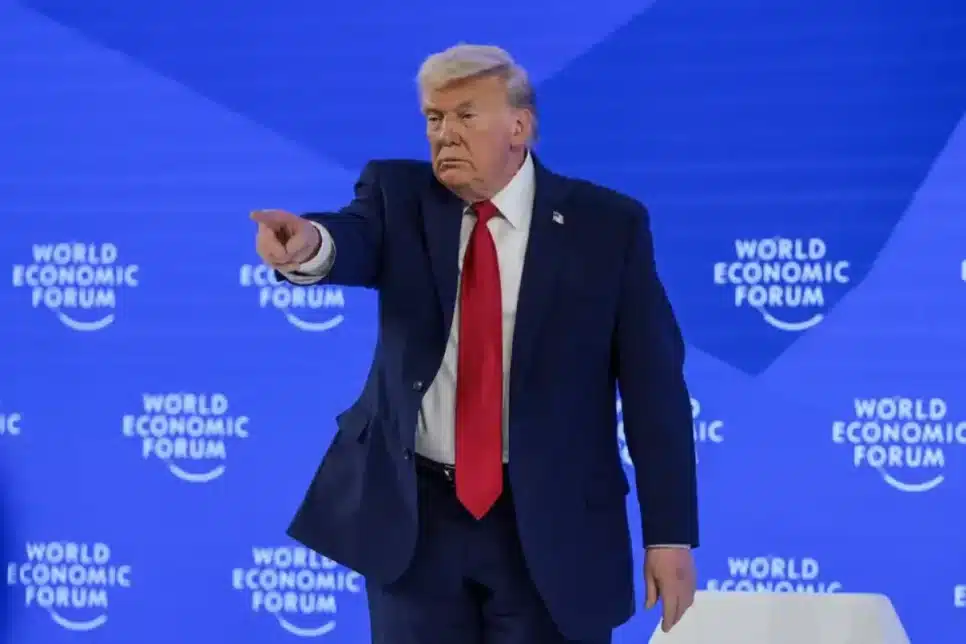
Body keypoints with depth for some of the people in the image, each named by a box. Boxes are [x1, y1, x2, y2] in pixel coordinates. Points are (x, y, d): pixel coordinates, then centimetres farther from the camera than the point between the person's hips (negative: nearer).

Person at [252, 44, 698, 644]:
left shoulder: (607, 224, -2)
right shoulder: (398, 195, 2)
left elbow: (653, 382, -3)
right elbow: (357, 238, -21)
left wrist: (670, 532, -7)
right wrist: (310, 244, -47)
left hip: (551, 522, -2)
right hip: (413, 512, 2)